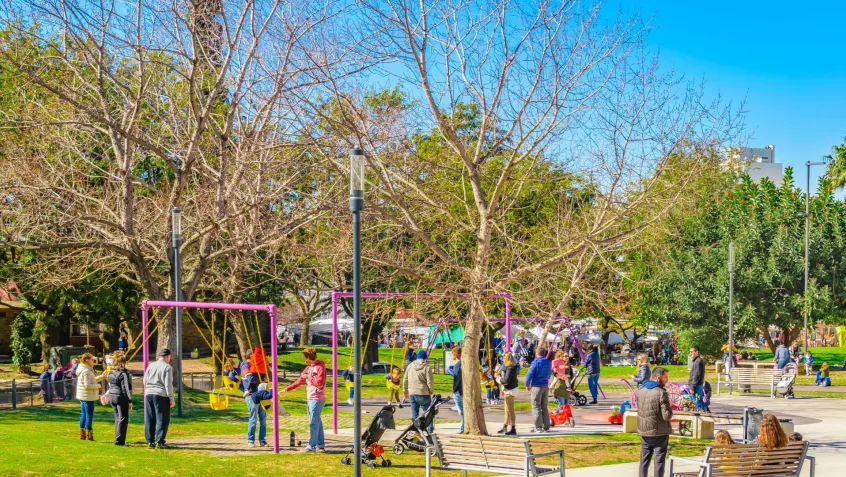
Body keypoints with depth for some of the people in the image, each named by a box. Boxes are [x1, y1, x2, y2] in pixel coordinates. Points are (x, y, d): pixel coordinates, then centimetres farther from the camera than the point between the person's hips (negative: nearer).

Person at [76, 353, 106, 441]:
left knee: (83, 414, 15)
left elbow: (91, 381, 20)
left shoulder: (83, 370, 14)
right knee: (89, 415, -4)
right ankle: (89, 435, -1)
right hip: (88, 397, -10)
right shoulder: (86, 371, -19)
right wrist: (98, 386, -12)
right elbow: (87, 385, -24)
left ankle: (82, 434, 21)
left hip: (82, 396, 10)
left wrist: (101, 377, 13)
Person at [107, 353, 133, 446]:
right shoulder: (124, 374, -15)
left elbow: (110, 386, 13)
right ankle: (119, 440, -6)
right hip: (121, 397, -8)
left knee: (117, 419, 16)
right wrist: (130, 400, -13)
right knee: (123, 419, -2)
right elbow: (126, 388, -16)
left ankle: (119, 439, 20)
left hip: (112, 396, 8)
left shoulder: (111, 373, 7)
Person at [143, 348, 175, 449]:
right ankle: (160, 442, -5)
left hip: (148, 394, 6)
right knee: (162, 419, -1)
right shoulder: (167, 367, -6)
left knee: (150, 419, 11)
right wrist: (171, 399, -7)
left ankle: (150, 441, 13)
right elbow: (168, 384, -10)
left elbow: (145, 381, 13)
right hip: (161, 395, -6)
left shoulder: (151, 366, 11)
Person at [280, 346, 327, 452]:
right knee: (317, 422, 11)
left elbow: (319, 382, -21)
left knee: (314, 422, -7)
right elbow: (300, 381, 21)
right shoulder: (308, 368, 16)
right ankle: (321, 445, 15)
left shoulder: (320, 367, -11)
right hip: (310, 398, 9)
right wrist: (287, 389, 20)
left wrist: (308, 377, -12)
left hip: (317, 399, -9)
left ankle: (312, 446, -6)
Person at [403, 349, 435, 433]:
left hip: (412, 394, 4)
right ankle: (430, 430, 4)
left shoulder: (410, 366, 6)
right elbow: (430, 382, -11)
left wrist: (405, 391, 21)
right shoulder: (426, 368, -9)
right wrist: (431, 392, 4)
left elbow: (405, 379, 12)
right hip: (423, 394, -4)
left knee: (414, 415, 10)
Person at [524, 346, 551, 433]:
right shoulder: (548, 363, 8)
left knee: (536, 407, -1)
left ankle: (538, 427, -5)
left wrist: (527, 385, -1)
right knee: (544, 407, 14)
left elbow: (530, 374, -14)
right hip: (546, 386, 6)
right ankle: (546, 426, 14)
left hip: (537, 387, -6)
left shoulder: (536, 362, -12)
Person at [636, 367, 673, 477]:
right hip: (659, 433, -6)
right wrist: (669, 407, 0)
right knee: (659, 460, 2)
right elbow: (667, 416, -19)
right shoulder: (661, 393, -18)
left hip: (644, 431, 6)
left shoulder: (640, 391, 3)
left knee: (644, 459, 15)